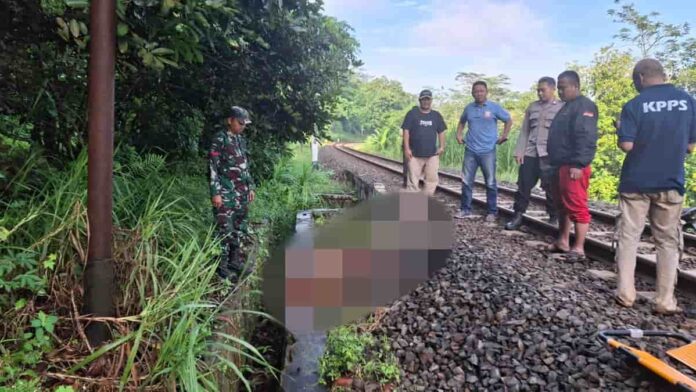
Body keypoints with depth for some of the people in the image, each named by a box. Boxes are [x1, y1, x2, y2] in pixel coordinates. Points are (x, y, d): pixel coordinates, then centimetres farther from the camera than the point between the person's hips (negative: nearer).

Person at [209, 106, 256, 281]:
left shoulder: (241, 140, 15)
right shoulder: (220, 139, -8)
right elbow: (212, 167, -12)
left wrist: (250, 187, 17)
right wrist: (215, 193, -17)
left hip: (242, 193, 8)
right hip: (225, 193, -8)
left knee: (240, 229, 12)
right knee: (225, 230, -5)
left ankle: (236, 262, 23)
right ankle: (222, 267, 4)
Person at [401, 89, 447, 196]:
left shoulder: (436, 115, 11)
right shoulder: (412, 114, 1)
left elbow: (441, 132, 14)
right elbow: (406, 131, -3)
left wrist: (442, 146, 0)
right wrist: (407, 148, -11)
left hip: (432, 154, 3)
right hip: (415, 154, -3)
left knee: (432, 179, 1)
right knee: (413, 180, 1)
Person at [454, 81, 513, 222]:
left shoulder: (494, 107, -2)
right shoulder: (468, 108, 7)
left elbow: (509, 121, 7)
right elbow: (462, 122, 26)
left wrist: (503, 136, 1)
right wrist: (458, 135, 13)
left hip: (488, 151, -3)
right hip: (470, 151, 3)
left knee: (490, 183, 2)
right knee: (466, 181, 6)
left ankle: (492, 212, 10)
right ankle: (465, 209, 16)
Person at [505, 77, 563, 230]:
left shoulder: (562, 107, 3)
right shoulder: (532, 107, 15)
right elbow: (524, 131, 14)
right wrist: (519, 151, 6)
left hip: (550, 154, -4)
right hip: (530, 153, 4)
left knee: (551, 188, 2)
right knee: (523, 186, 3)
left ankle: (553, 219, 15)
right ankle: (518, 217, 10)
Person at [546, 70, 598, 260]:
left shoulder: (584, 106, -10)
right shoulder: (567, 107, 22)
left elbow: (586, 137, -20)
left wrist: (578, 164, -25)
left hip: (573, 167, -11)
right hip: (561, 165, 11)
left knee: (577, 207, -8)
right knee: (562, 205, 15)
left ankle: (578, 248, -5)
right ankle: (562, 241, 23)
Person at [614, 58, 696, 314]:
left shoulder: (634, 105, -9)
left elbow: (626, 145, -15)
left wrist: (621, 132, 6)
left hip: (636, 182, -2)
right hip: (671, 183, 2)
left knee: (628, 237, 7)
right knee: (668, 241, 8)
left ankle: (625, 293, 7)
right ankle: (665, 301, 8)